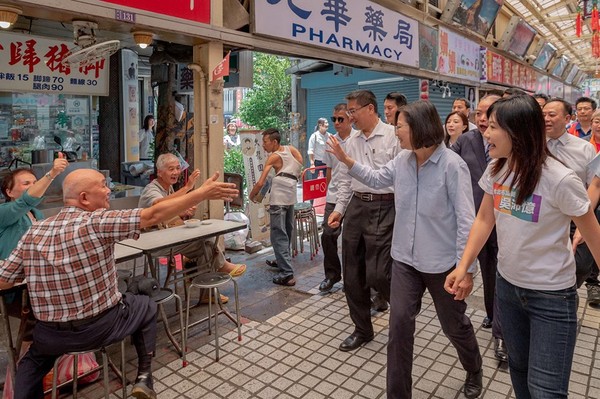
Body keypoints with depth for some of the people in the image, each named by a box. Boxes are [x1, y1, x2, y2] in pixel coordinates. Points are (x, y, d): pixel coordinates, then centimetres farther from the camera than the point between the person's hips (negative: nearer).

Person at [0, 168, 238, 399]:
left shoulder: (33, 232, -4)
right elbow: (154, 215, -23)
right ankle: (144, 378, 24)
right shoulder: (96, 222, -20)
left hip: (50, 335, 5)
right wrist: (203, 192, -20)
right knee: (146, 307, 25)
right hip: (101, 326, -4)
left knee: (35, 359, 38)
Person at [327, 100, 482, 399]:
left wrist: (466, 268, -17)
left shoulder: (452, 165, -18)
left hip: (442, 262, -4)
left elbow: (466, 220, -17)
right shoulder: (402, 160, -1)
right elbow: (376, 179, 19)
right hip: (405, 259, 4)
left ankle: (474, 371, 51)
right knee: (399, 323, 3)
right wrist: (347, 160, 9)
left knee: (454, 325, 17)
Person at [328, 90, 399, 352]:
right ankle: (362, 329, 30)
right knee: (352, 274, 11)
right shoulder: (352, 142, 13)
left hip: (384, 208, -6)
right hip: (355, 206, 7)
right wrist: (339, 209, 11)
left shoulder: (393, 137, -7)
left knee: (377, 275, -9)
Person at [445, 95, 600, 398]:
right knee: (518, 367, 23)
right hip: (507, 285, 6)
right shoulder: (496, 169, -6)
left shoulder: (559, 180, -24)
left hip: (551, 296, -5)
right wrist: (463, 266, -7)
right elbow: (484, 220, 1)